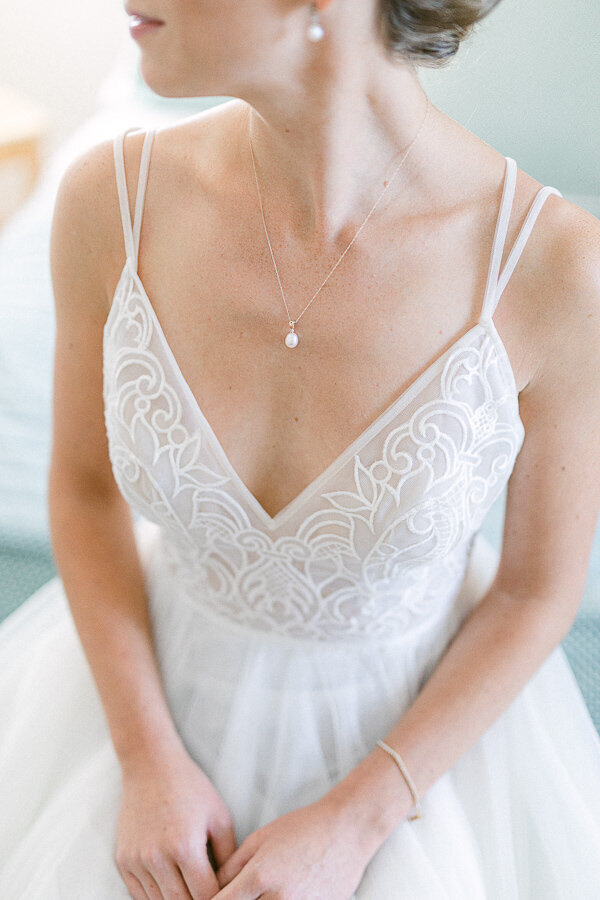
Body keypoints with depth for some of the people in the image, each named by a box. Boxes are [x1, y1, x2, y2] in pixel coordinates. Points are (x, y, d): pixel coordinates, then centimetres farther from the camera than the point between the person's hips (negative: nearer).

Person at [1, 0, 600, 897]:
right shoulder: (113, 196, -21)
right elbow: (85, 484, -6)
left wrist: (353, 823, -16)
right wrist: (148, 765, -14)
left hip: (416, 729, -1)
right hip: (166, 693, 2)